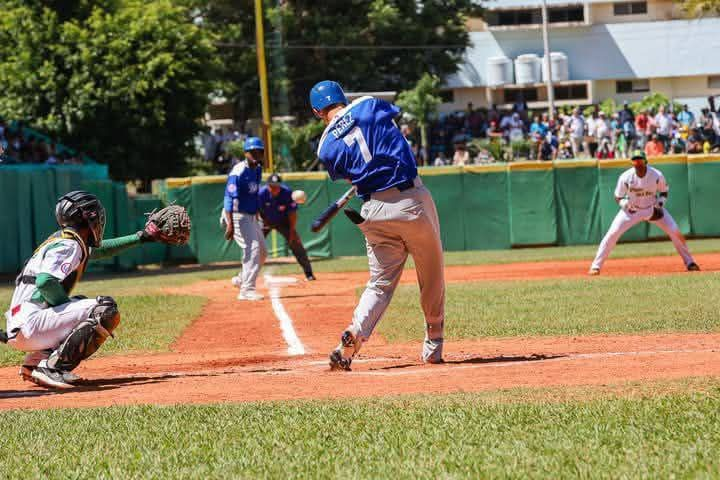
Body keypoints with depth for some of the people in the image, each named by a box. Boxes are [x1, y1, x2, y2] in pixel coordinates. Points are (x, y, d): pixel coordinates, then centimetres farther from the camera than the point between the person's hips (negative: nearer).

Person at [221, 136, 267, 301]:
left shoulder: (257, 169, 8)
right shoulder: (239, 171, -20)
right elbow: (229, 198, -26)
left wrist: (256, 216, 22)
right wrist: (229, 224, -35)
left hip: (251, 217, 9)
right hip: (238, 216, -9)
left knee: (262, 252, 15)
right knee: (252, 248, -18)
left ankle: (241, 279, 31)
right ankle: (247, 290, -18)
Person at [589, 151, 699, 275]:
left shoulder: (657, 175, -19)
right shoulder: (626, 177, -20)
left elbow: (664, 192, 0)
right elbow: (618, 198, -8)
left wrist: (659, 205, -18)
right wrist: (626, 205, -29)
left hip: (653, 209, 1)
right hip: (631, 210, 0)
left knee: (675, 232, -11)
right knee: (612, 234, -14)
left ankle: (689, 262, 6)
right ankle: (596, 266, -5)